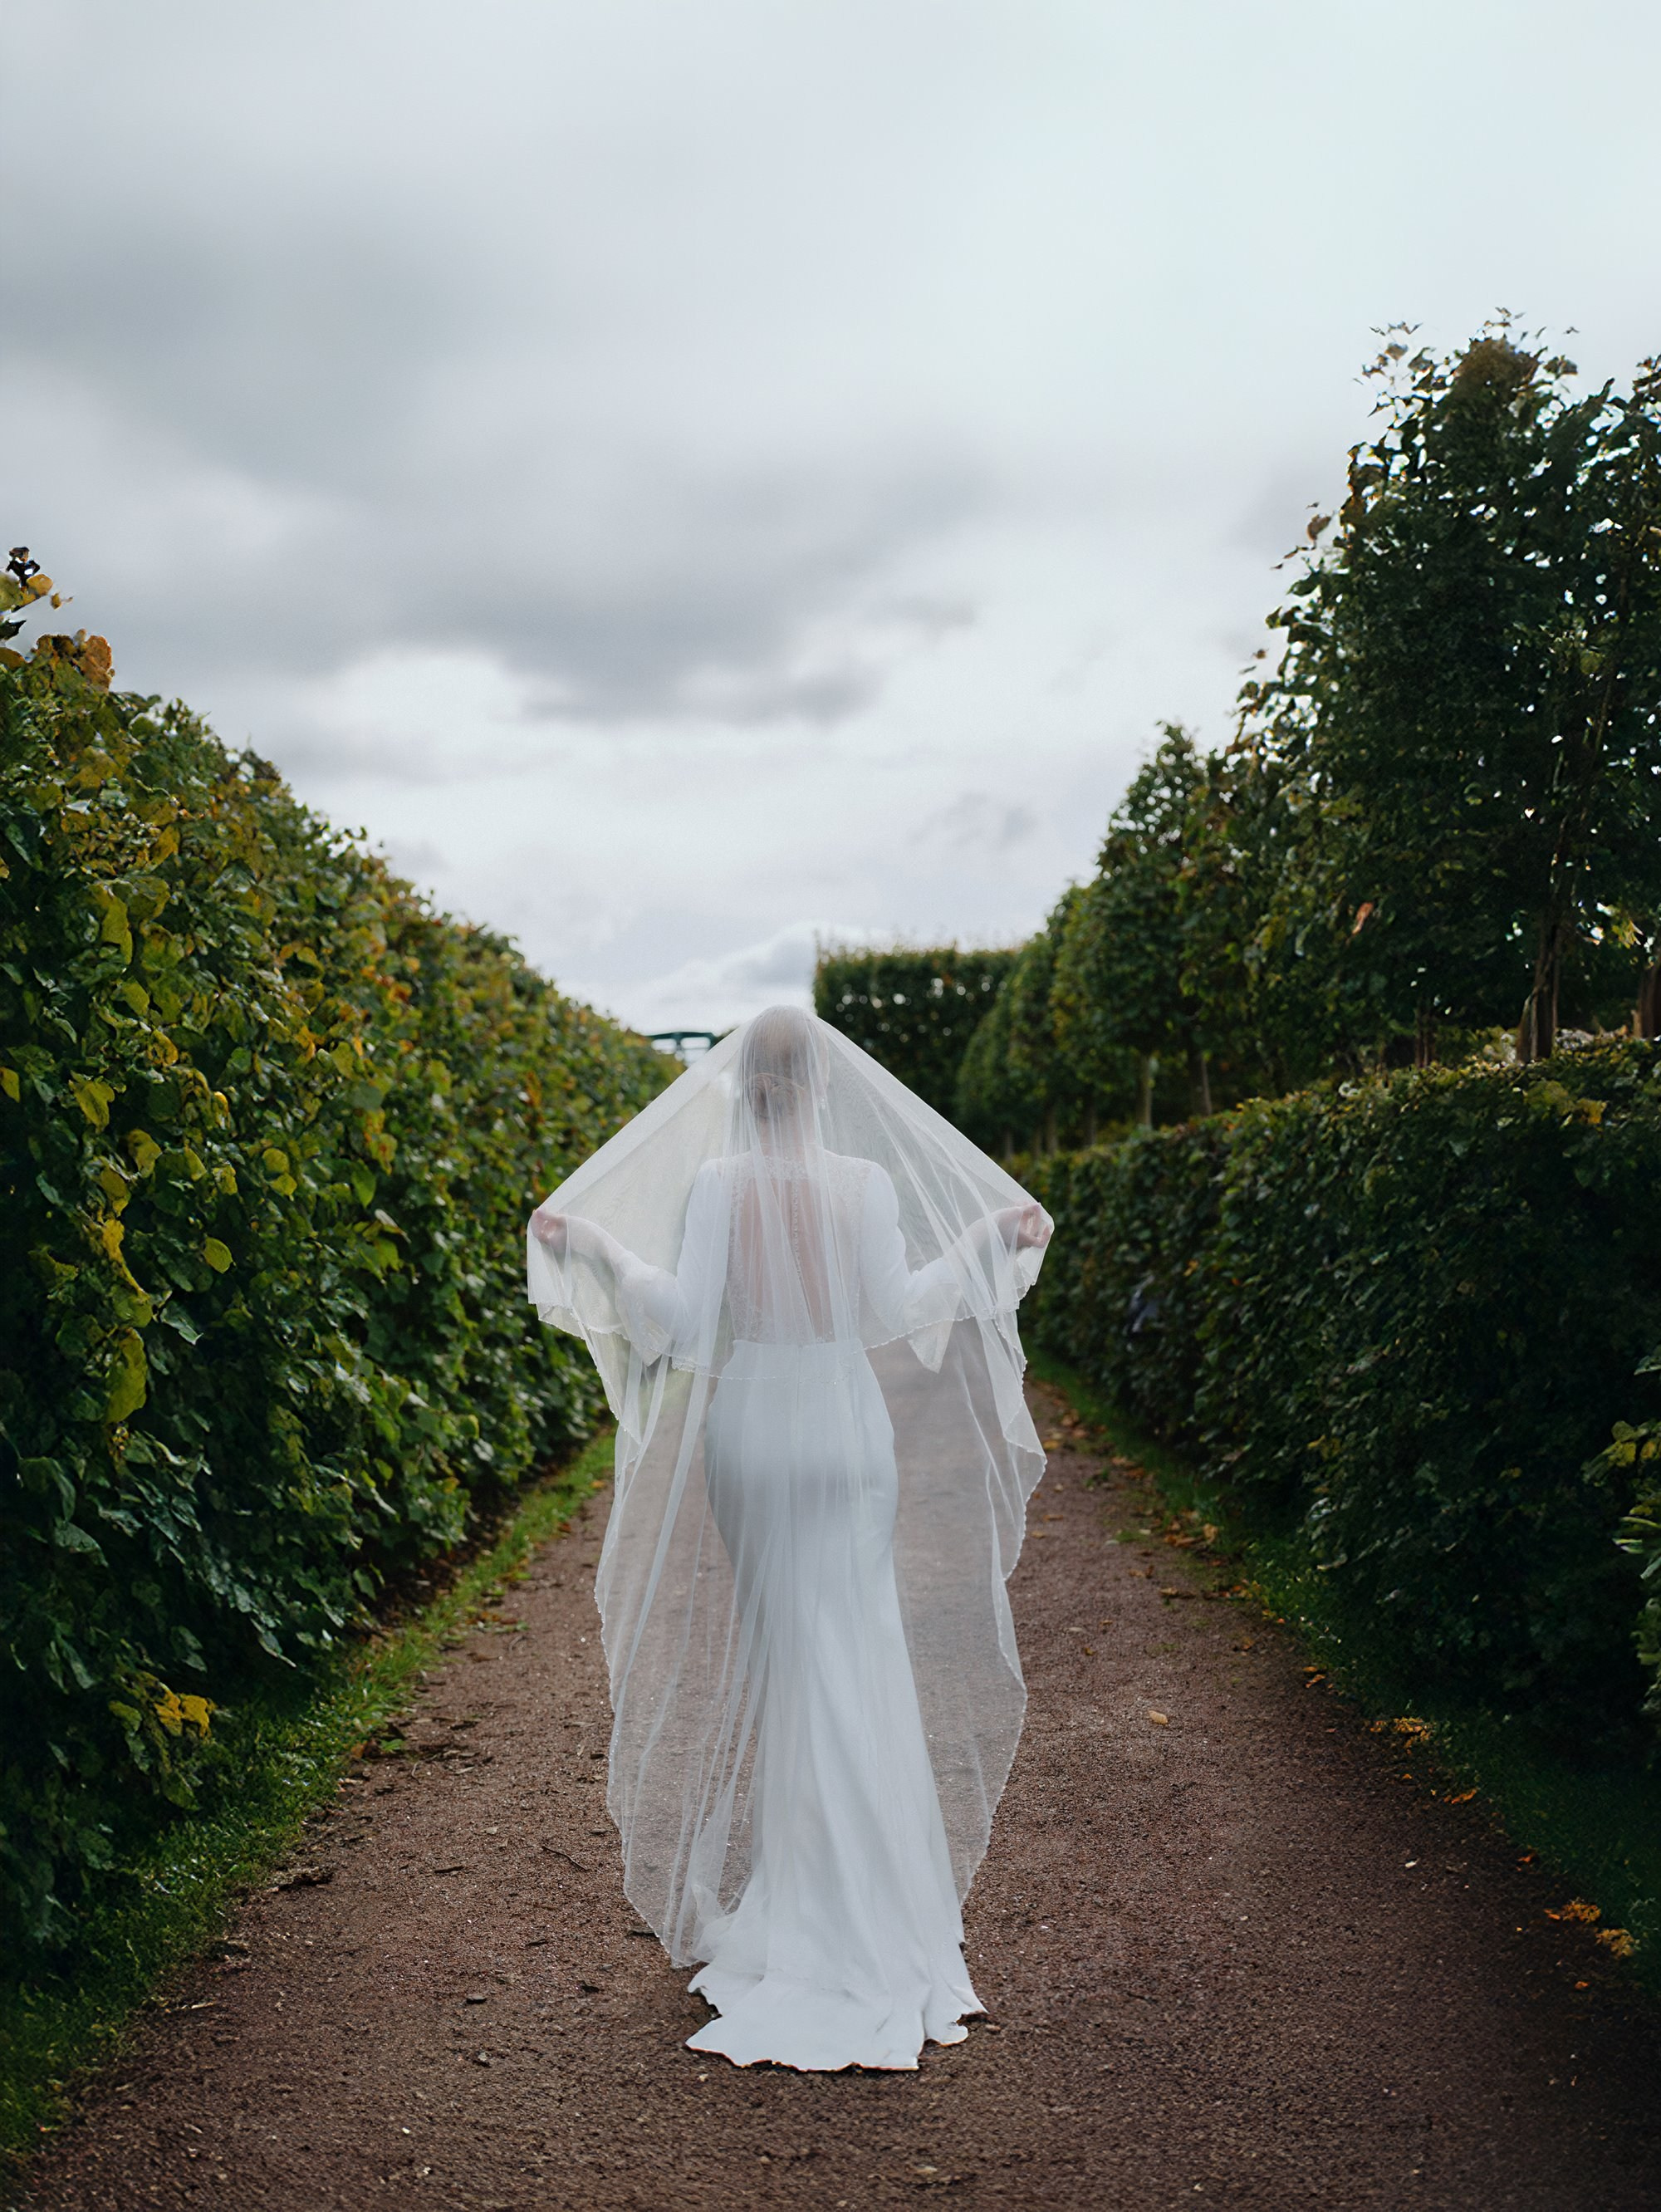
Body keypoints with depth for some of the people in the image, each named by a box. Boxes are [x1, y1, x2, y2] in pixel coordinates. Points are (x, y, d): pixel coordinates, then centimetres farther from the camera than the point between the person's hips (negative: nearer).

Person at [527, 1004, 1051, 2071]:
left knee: (766, 1651, 14)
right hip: (847, 1436, 0)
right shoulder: (870, 1183, -7)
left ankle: (775, 1891, 23)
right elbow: (895, 1312, -2)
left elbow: (684, 1318, -11)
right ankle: (860, 1904, 15)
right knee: (854, 1655, 9)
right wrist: (990, 1242, 9)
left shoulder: (714, 1185, -8)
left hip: (745, 1433, 1)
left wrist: (595, 1247, -2)